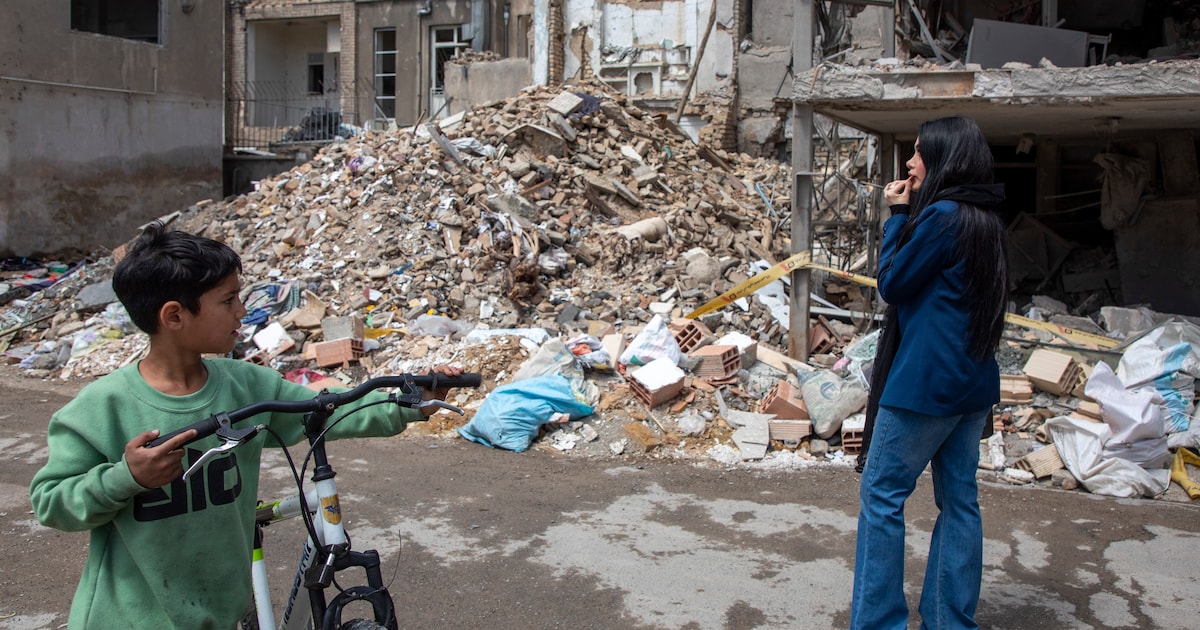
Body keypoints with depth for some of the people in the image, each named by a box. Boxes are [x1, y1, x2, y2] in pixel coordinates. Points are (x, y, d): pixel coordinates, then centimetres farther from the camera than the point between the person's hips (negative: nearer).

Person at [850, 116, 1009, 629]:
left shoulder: (942, 215, -16)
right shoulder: (985, 220, 12)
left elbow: (892, 284, -8)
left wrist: (898, 215, -2)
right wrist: (907, 216, 9)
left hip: (926, 380, -9)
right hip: (973, 381, 9)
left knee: (881, 495, 0)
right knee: (959, 499, 12)